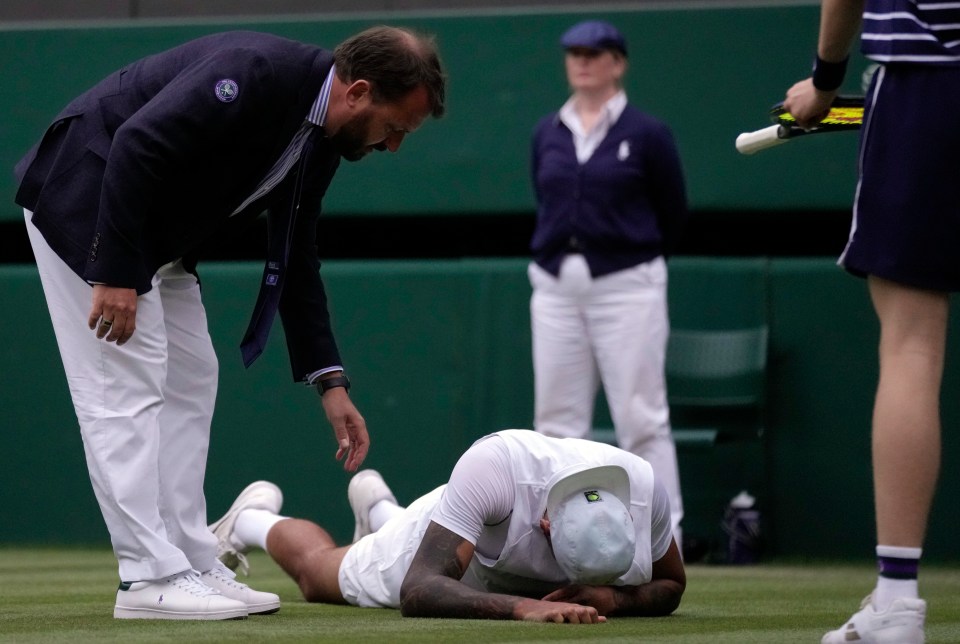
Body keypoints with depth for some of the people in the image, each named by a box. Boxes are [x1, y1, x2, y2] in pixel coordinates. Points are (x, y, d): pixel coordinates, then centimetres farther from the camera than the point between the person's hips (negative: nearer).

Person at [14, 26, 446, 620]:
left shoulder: (321, 143, 3)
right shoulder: (258, 71, -26)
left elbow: (295, 261, 11)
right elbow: (135, 147, -31)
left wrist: (330, 381, 7)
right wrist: (116, 275, -31)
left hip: (156, 232, 10)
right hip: (88, 197, -10)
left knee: (189, 382, 9)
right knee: (126, 383, -12)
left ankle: (190, 568, 11)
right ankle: (149, 578, -12)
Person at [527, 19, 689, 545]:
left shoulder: (646, 134, -2)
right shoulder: (547, 133, 10)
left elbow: (673, 215, 5)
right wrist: (558, 259, 14)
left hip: (626, 285, -5)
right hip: (556, 285, 5)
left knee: (641, 417, -7)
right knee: (557, 421, 5)